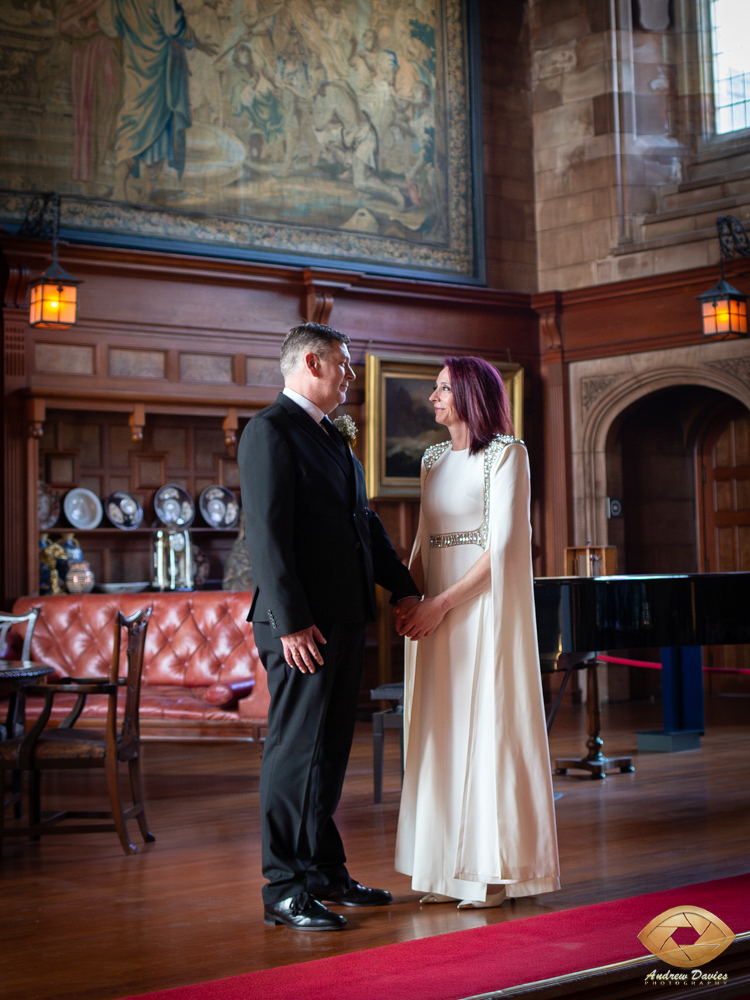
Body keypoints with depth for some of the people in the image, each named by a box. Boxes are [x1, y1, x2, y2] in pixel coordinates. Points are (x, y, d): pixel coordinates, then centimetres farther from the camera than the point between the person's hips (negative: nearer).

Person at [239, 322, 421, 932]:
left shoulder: (333, 439, 20)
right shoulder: (270, 432, -10)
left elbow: (365, 520, 25)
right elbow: (267, 535, -17)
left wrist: (402, 586, 18)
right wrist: (291, 622, -22)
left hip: (345, 618, 9)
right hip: (303, 625, -9)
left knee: (331, 752, 14)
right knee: (296, 752, -5)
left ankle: (324, 870, 24)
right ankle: (284, 889, 2)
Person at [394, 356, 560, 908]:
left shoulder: (506, 453, -6)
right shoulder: (434, 459, 15)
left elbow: (502, 546, -13)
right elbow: (424, 540, 14)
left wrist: (444, 602, -17)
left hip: (485, 605, -7)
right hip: (436, 611, 7)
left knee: (488, 726, -3)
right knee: (442, 732, 6)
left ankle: (495, 869, 5)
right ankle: (452, 866, 13)